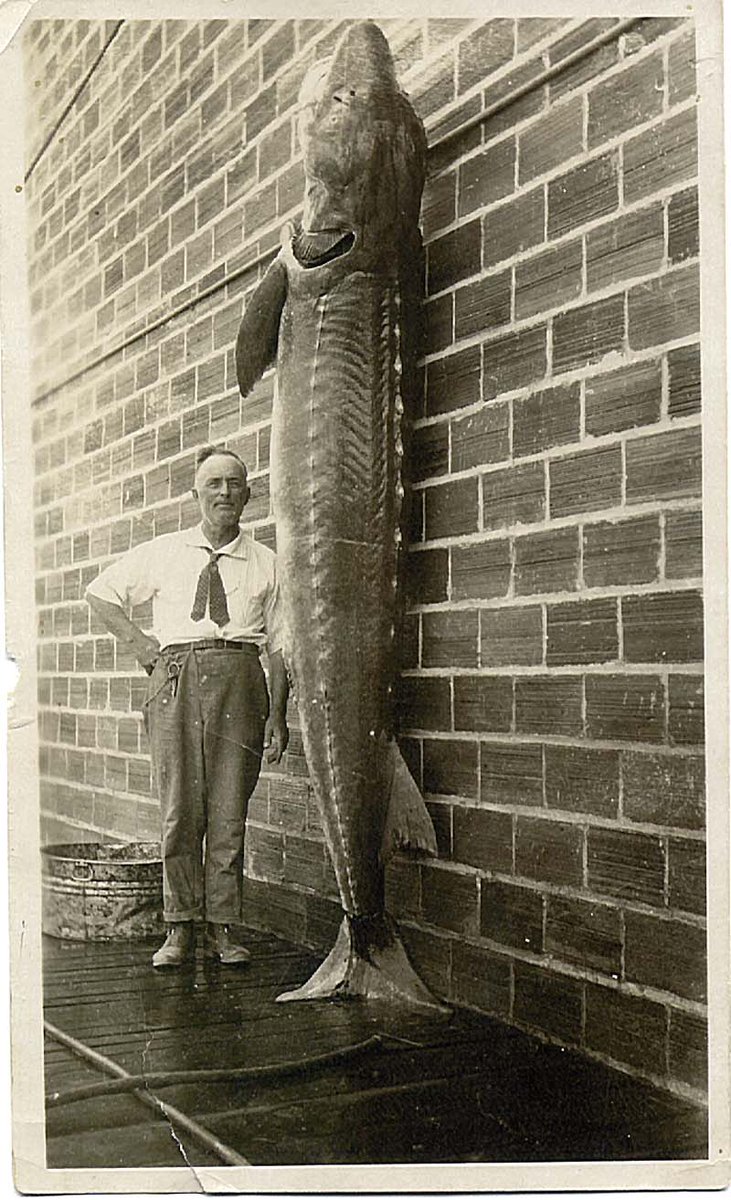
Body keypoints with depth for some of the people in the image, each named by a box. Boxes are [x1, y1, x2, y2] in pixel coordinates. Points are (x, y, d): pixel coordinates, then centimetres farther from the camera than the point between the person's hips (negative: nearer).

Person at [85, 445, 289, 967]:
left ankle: (223, 928, 9)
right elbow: (100, 592, 22)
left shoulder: (265, 563, 11)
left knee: (229, 811, 0)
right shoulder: (163, 553, 13)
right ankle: (180, 928, 8)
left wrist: (278, 714, 2)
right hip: (175, 677, 1)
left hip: (239, 679, 0)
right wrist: (140, 642, 9)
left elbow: (280, 645, 9)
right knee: (179, 810, -1)